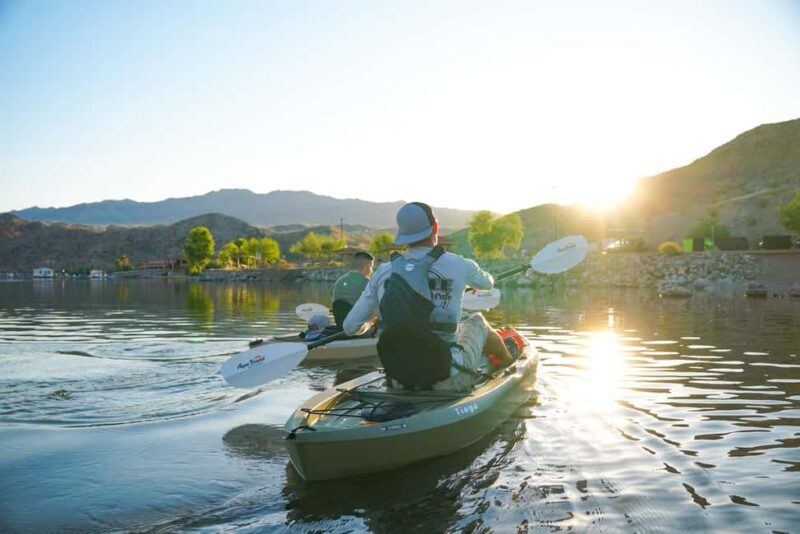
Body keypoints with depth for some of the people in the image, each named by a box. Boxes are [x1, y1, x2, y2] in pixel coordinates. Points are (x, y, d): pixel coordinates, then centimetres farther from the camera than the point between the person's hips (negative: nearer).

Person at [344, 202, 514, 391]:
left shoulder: (383, 272, -3)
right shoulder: (456, 265, -9)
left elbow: (350, 327, 1)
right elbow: (488, 283, 14)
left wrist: (369, 322, 25)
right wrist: (469, 281, 39)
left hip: (398, 379, 3)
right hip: (447, 381, -3)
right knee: (477, 321, 25)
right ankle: (509, 362, 51)